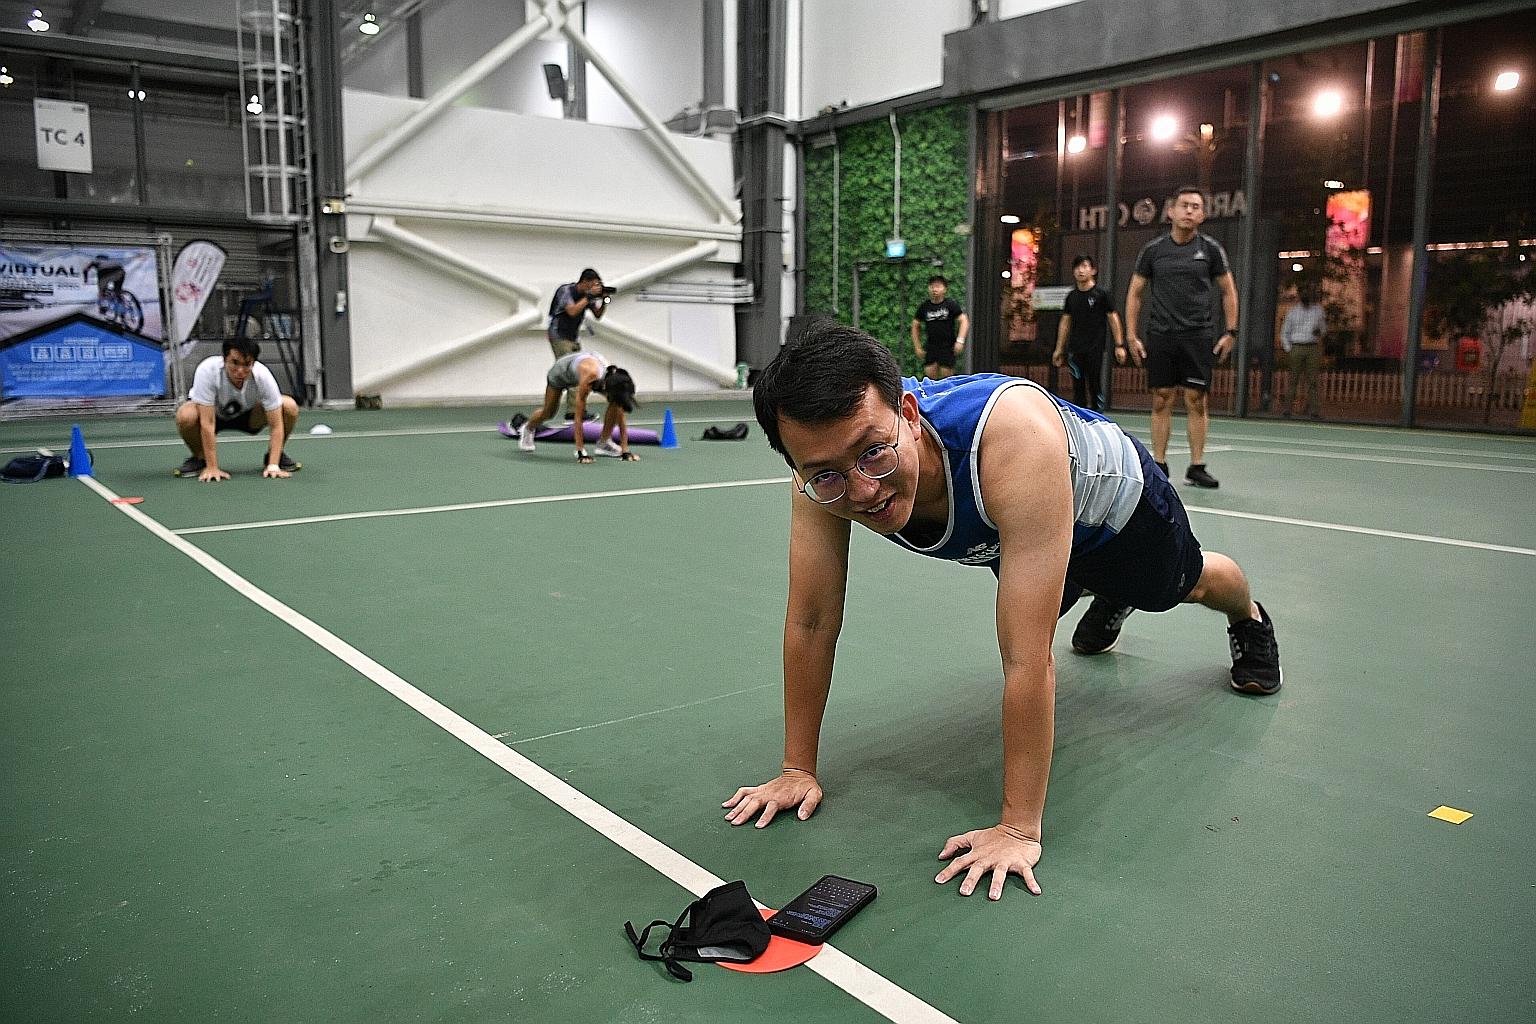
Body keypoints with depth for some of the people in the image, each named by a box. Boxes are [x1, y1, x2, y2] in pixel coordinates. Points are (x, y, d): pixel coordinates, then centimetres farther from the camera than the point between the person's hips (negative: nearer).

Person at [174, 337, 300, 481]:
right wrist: (212, 468, -36)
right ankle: (200, 458, -4)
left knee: (290, 407, -25)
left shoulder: (263, 376, -30)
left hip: (248, 415, 1)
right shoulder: (207, 371, -35)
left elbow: (276, 425, -27)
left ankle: (275, 456, 2)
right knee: (185, 416, -35)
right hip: (214, 414, -1)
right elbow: (207, 423, -35)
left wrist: (273, 466, -36)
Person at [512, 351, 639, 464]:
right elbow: (578, 417, -43)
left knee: (616, 404, -22)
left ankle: (604, 442, -8)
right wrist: (581, 452, -44)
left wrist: (625, 450, -29)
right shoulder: (589, 376, -47)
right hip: (561, 370, -3)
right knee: (548, 413, 15)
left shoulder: (616, 378, -34)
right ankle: (528, 428, 48)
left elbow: (621, 415, -25)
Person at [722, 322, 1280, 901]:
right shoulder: (826, 467, -37)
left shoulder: (1013, 437, -52)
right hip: (1002, 534, 3)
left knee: (1185, 584, 29)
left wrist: (1019, 827, -43)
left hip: (1110, 497, -3)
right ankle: (1105, 610, 69)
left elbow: (1027, 659, -49)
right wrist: (798, 768, -22)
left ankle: (1250, 619, 65)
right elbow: (811, 621, -26)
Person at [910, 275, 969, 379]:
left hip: (948, 347, -3)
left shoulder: (951, 304, -2)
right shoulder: (924, 307, 6)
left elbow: (964, 321, -6)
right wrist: (917, 347, 9)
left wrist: (960, 340, -18)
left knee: (946, 375, -5)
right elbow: (915, 326, 14)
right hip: (930, 346, 3)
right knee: (930, 374, -3)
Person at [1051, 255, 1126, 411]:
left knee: (1096, 387, -2)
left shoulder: (1102, 294, -2)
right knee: (1078, 388, 4)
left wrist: (1119, 345, -6)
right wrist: (1059, 349, 14)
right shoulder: (1071, 296, 10)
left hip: (1095, 349, -3)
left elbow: (1113, 318, 0)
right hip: (1075, 350, 4)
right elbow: (1065, 322, 16)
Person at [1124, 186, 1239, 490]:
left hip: (1197, 336, 0)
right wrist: (1132, 335, 2)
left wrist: (1230, 331, 2)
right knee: (1161, 401, 2)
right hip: (1160, 336, 1)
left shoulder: (1210, 248, 3)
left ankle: (1196, 467, 5)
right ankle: (1159, 465, 9)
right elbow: (1135, 293, 9)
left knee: (1197, 401, -3)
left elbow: (1228, 291, 9)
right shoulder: (1153, 249, 4)